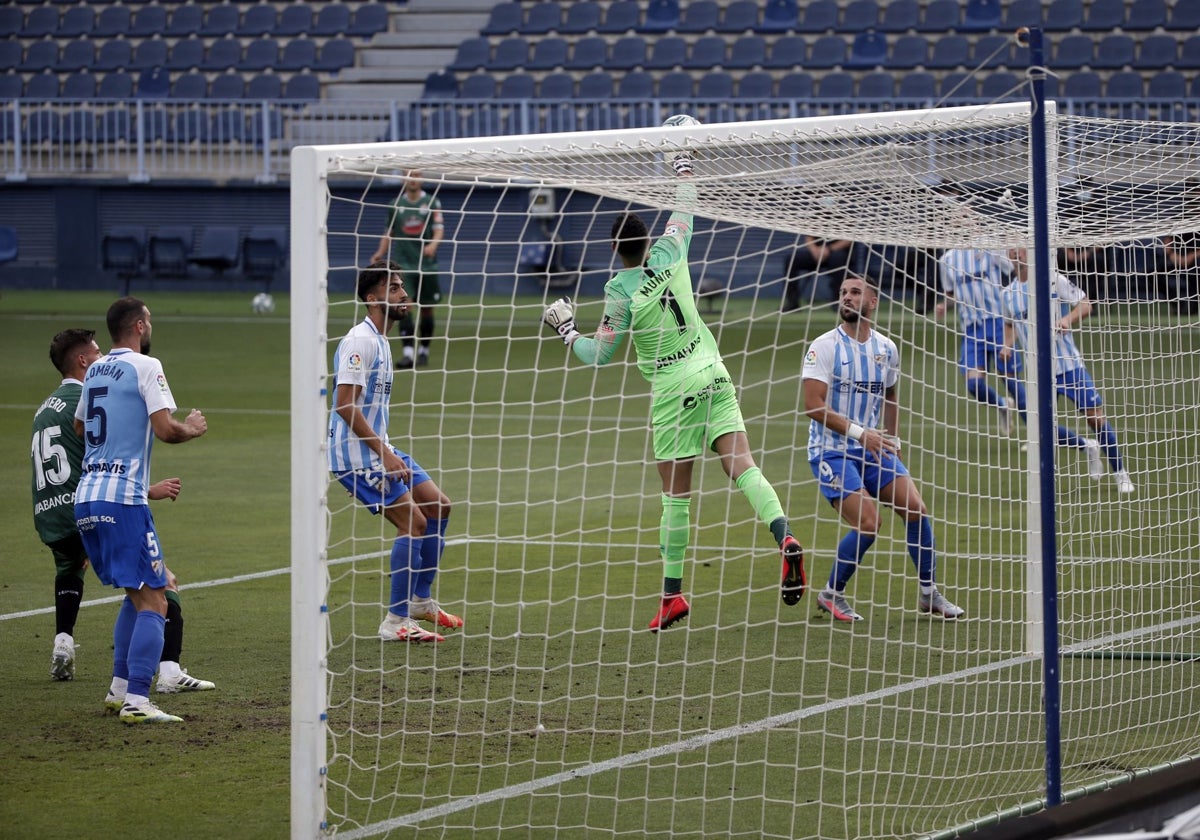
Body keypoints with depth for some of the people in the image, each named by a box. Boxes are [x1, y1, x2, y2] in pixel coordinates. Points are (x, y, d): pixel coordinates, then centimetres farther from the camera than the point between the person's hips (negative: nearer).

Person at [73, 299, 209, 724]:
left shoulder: (95, 370, 16)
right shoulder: (145, 367, -7)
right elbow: (165, 429, -16)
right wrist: (191, 428, 4)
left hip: (86, 498, 8)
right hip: (122, 499, -8)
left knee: (139, 592, 23)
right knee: (152, 603, -8)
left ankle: (120, 687, 22)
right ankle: (136, 701, -18)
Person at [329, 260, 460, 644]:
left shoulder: (380, 341, 15)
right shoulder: (360, 342, -17)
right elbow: (344, 404, -24)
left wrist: (388, 451, 18)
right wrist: (382, 450, -22)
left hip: (378, 449, 10)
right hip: (357, 454, -10)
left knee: (438, 507, 13)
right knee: (413, 522, -13)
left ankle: (421, 599, 24)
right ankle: (396, 622, -9)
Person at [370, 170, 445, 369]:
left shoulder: (432, 202, 2)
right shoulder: (396, 205, 7)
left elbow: (439, 228, -4)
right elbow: (389, 232, 15)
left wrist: (433, 244, -24)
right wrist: (380, 253, 2)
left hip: (426, 262, 0)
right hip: (402, 262, 0)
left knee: (426, 307, 6)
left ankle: (423, 350, 21)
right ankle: (407, 352, -17)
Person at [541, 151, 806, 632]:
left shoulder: (620, 292, -11)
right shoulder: (670, 254, -2)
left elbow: (599, 354, -7)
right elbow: (684, 209, 16)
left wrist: (566, 331, 9)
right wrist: (683, 164, 31)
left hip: (673, 386, -4)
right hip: (712, 371, 4)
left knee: (675, 494, 4)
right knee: (741, 465, -6)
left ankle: (672, 594, 10)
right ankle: (784, 535, -30)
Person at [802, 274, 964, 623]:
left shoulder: (886, 349, 6)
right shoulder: (824, 347, -12)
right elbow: (814, 405, -20)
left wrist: (894, 444, 15)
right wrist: (858, 433, -27)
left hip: (874, 448, 6)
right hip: (832, 450, -6)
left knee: (916, 509, -5)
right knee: (867, 524, -19)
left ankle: (929, 594, 10)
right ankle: (831, 594, 1)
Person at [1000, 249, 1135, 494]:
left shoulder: (1053, 280, -7)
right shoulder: (1009, 293, 7)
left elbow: (1085, 305, -5)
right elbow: (1010, 324, 23)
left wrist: (1068, 319, -24)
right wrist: (1008, 345, 2)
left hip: (1067, 362, -4)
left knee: (1094, 416, -5)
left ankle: (1120, 474, 9)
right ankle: (1089, 448, 21)